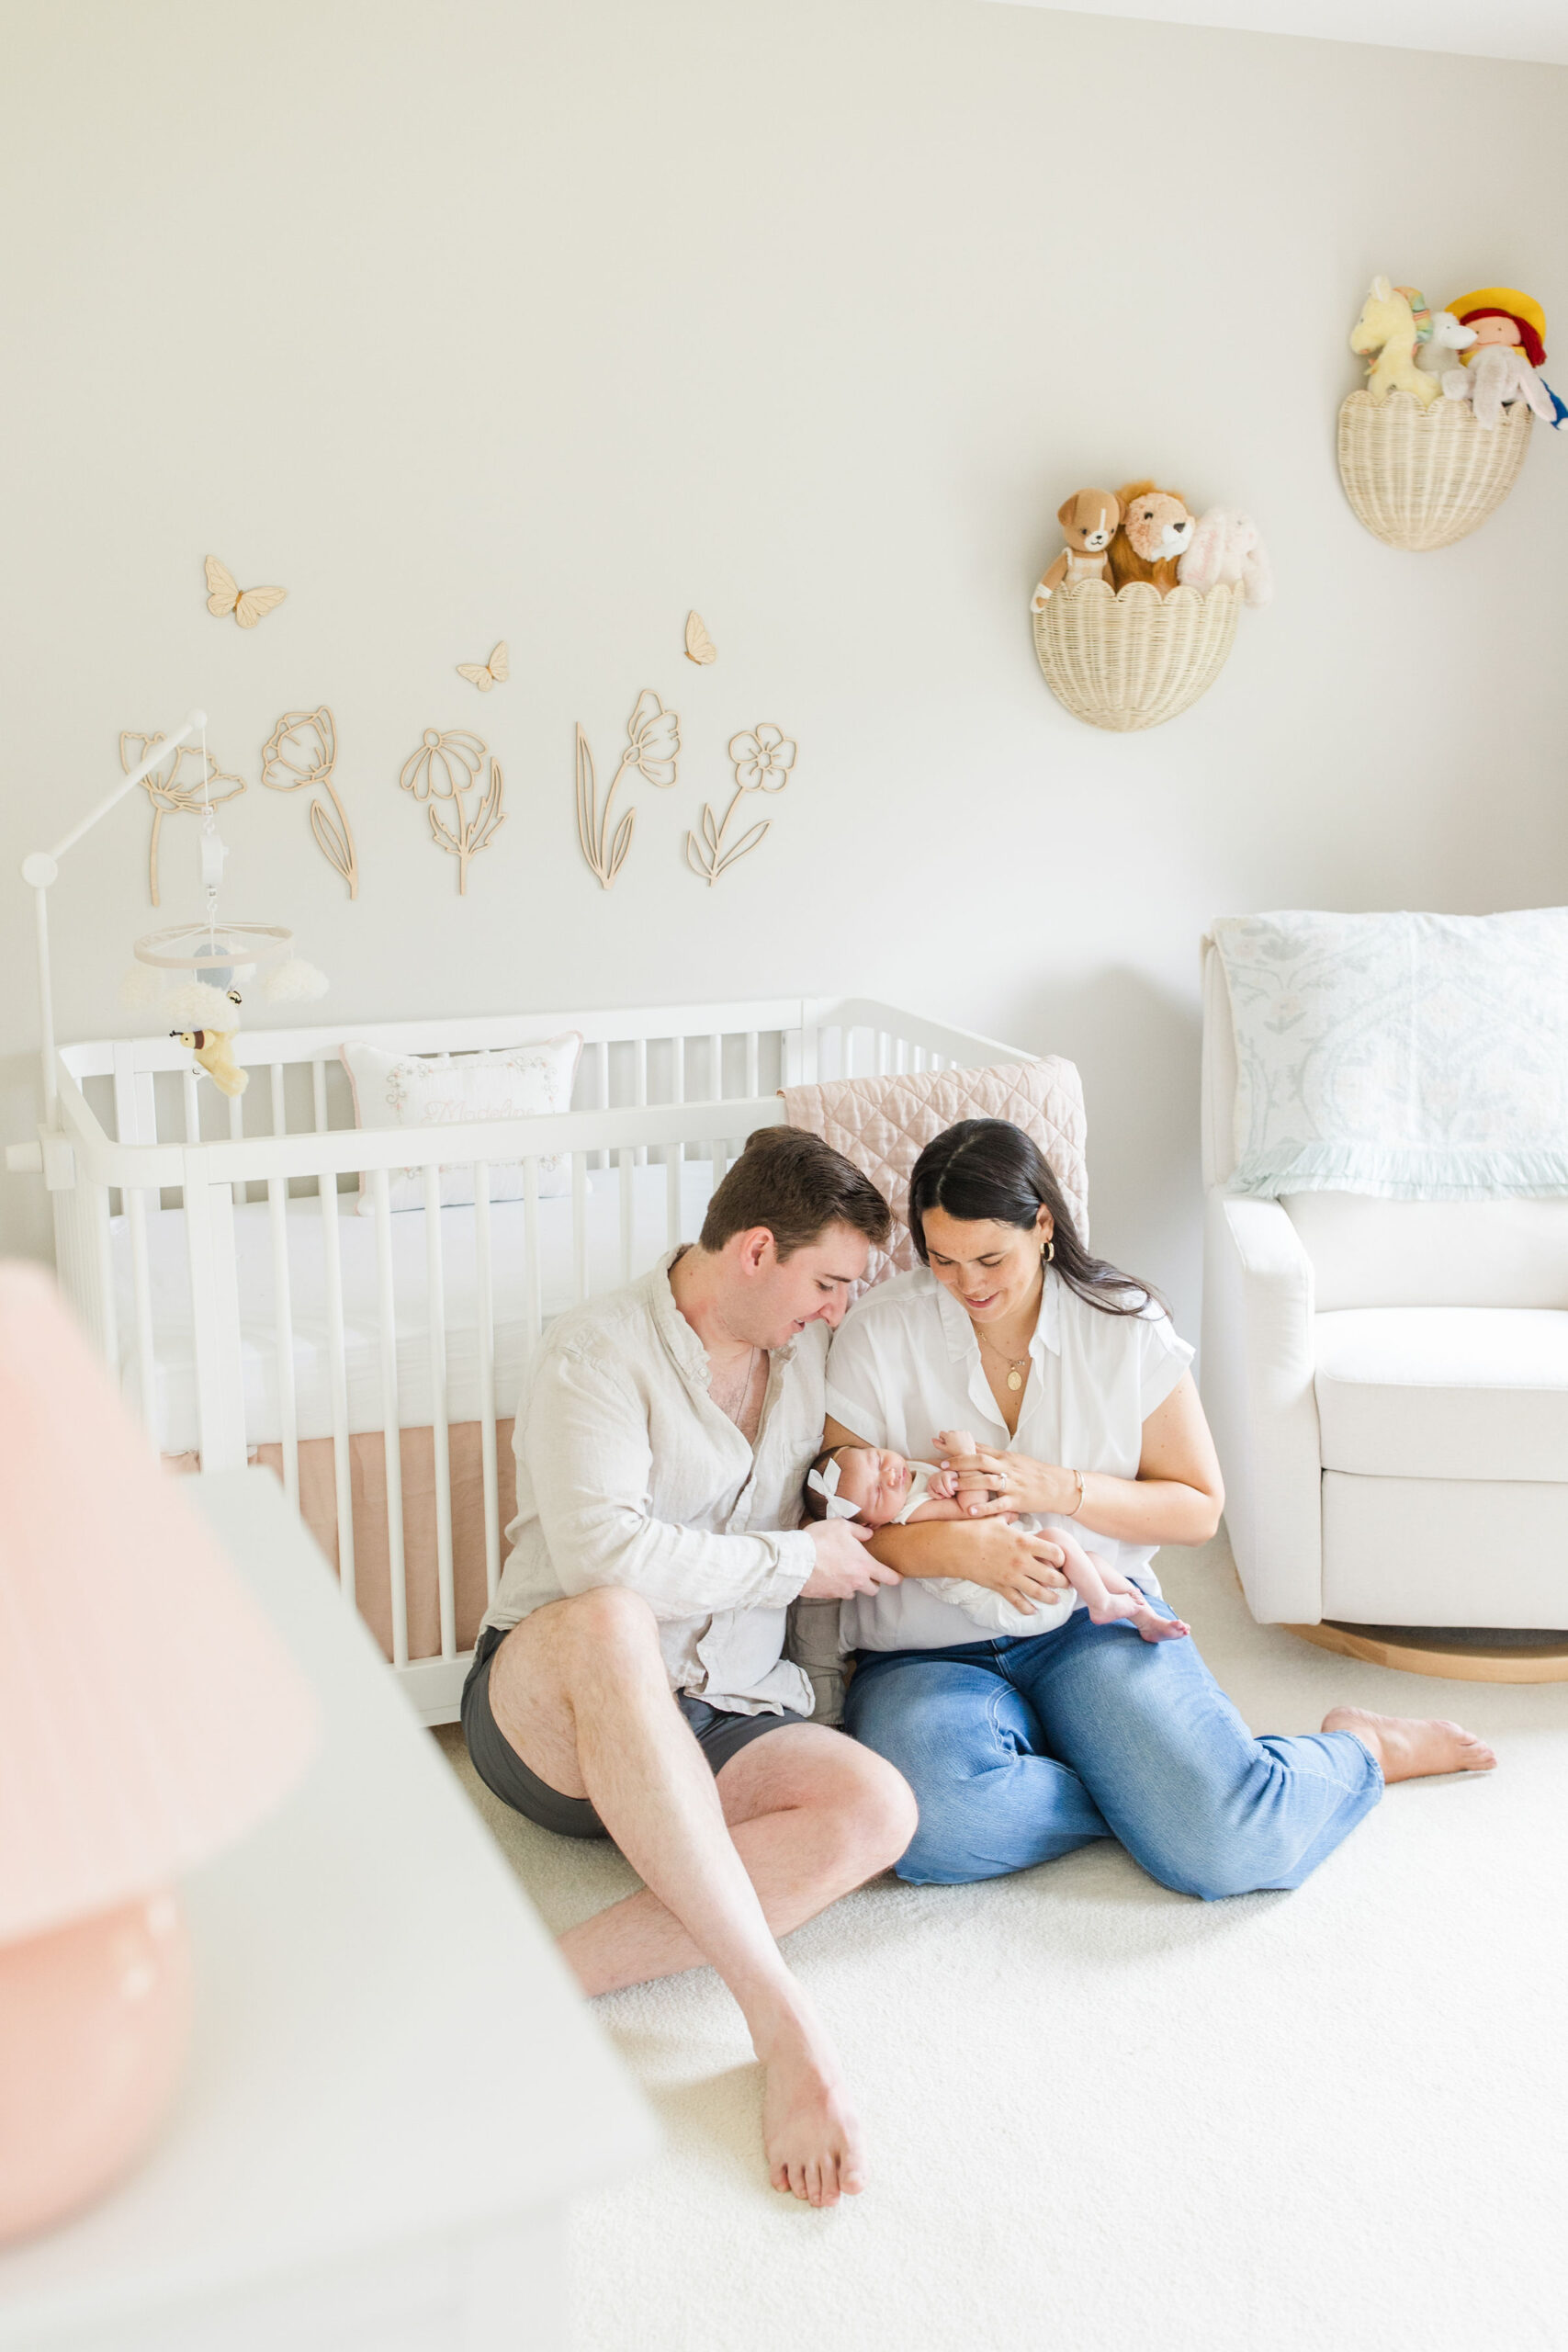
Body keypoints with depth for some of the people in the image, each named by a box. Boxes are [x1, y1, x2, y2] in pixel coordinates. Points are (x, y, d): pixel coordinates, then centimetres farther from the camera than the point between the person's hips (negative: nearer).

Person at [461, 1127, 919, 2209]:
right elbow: (605, 1555, -22)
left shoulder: (809, 1352, 13)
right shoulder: (604, 1349, -8)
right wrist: (795, 1561, -12)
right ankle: (781, 2016, -38)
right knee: (608, 1623, -41)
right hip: (550, 1713, -5)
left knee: (877, 1806, -26)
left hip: (717, 1726, 6)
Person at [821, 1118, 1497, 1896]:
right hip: (929, 1650, 0)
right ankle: (1149, 1793, -9)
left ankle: (1361, 1748, 13)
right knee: (931, 1825, -35)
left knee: (1231, 1848, -21)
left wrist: (1058, 1489, -15)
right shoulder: (877, 1335, -5)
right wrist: (942, 1545, -25)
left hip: (1093, 1618, 0)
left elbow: (1198, 1509, 2)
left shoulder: (1125, 1327, -2)